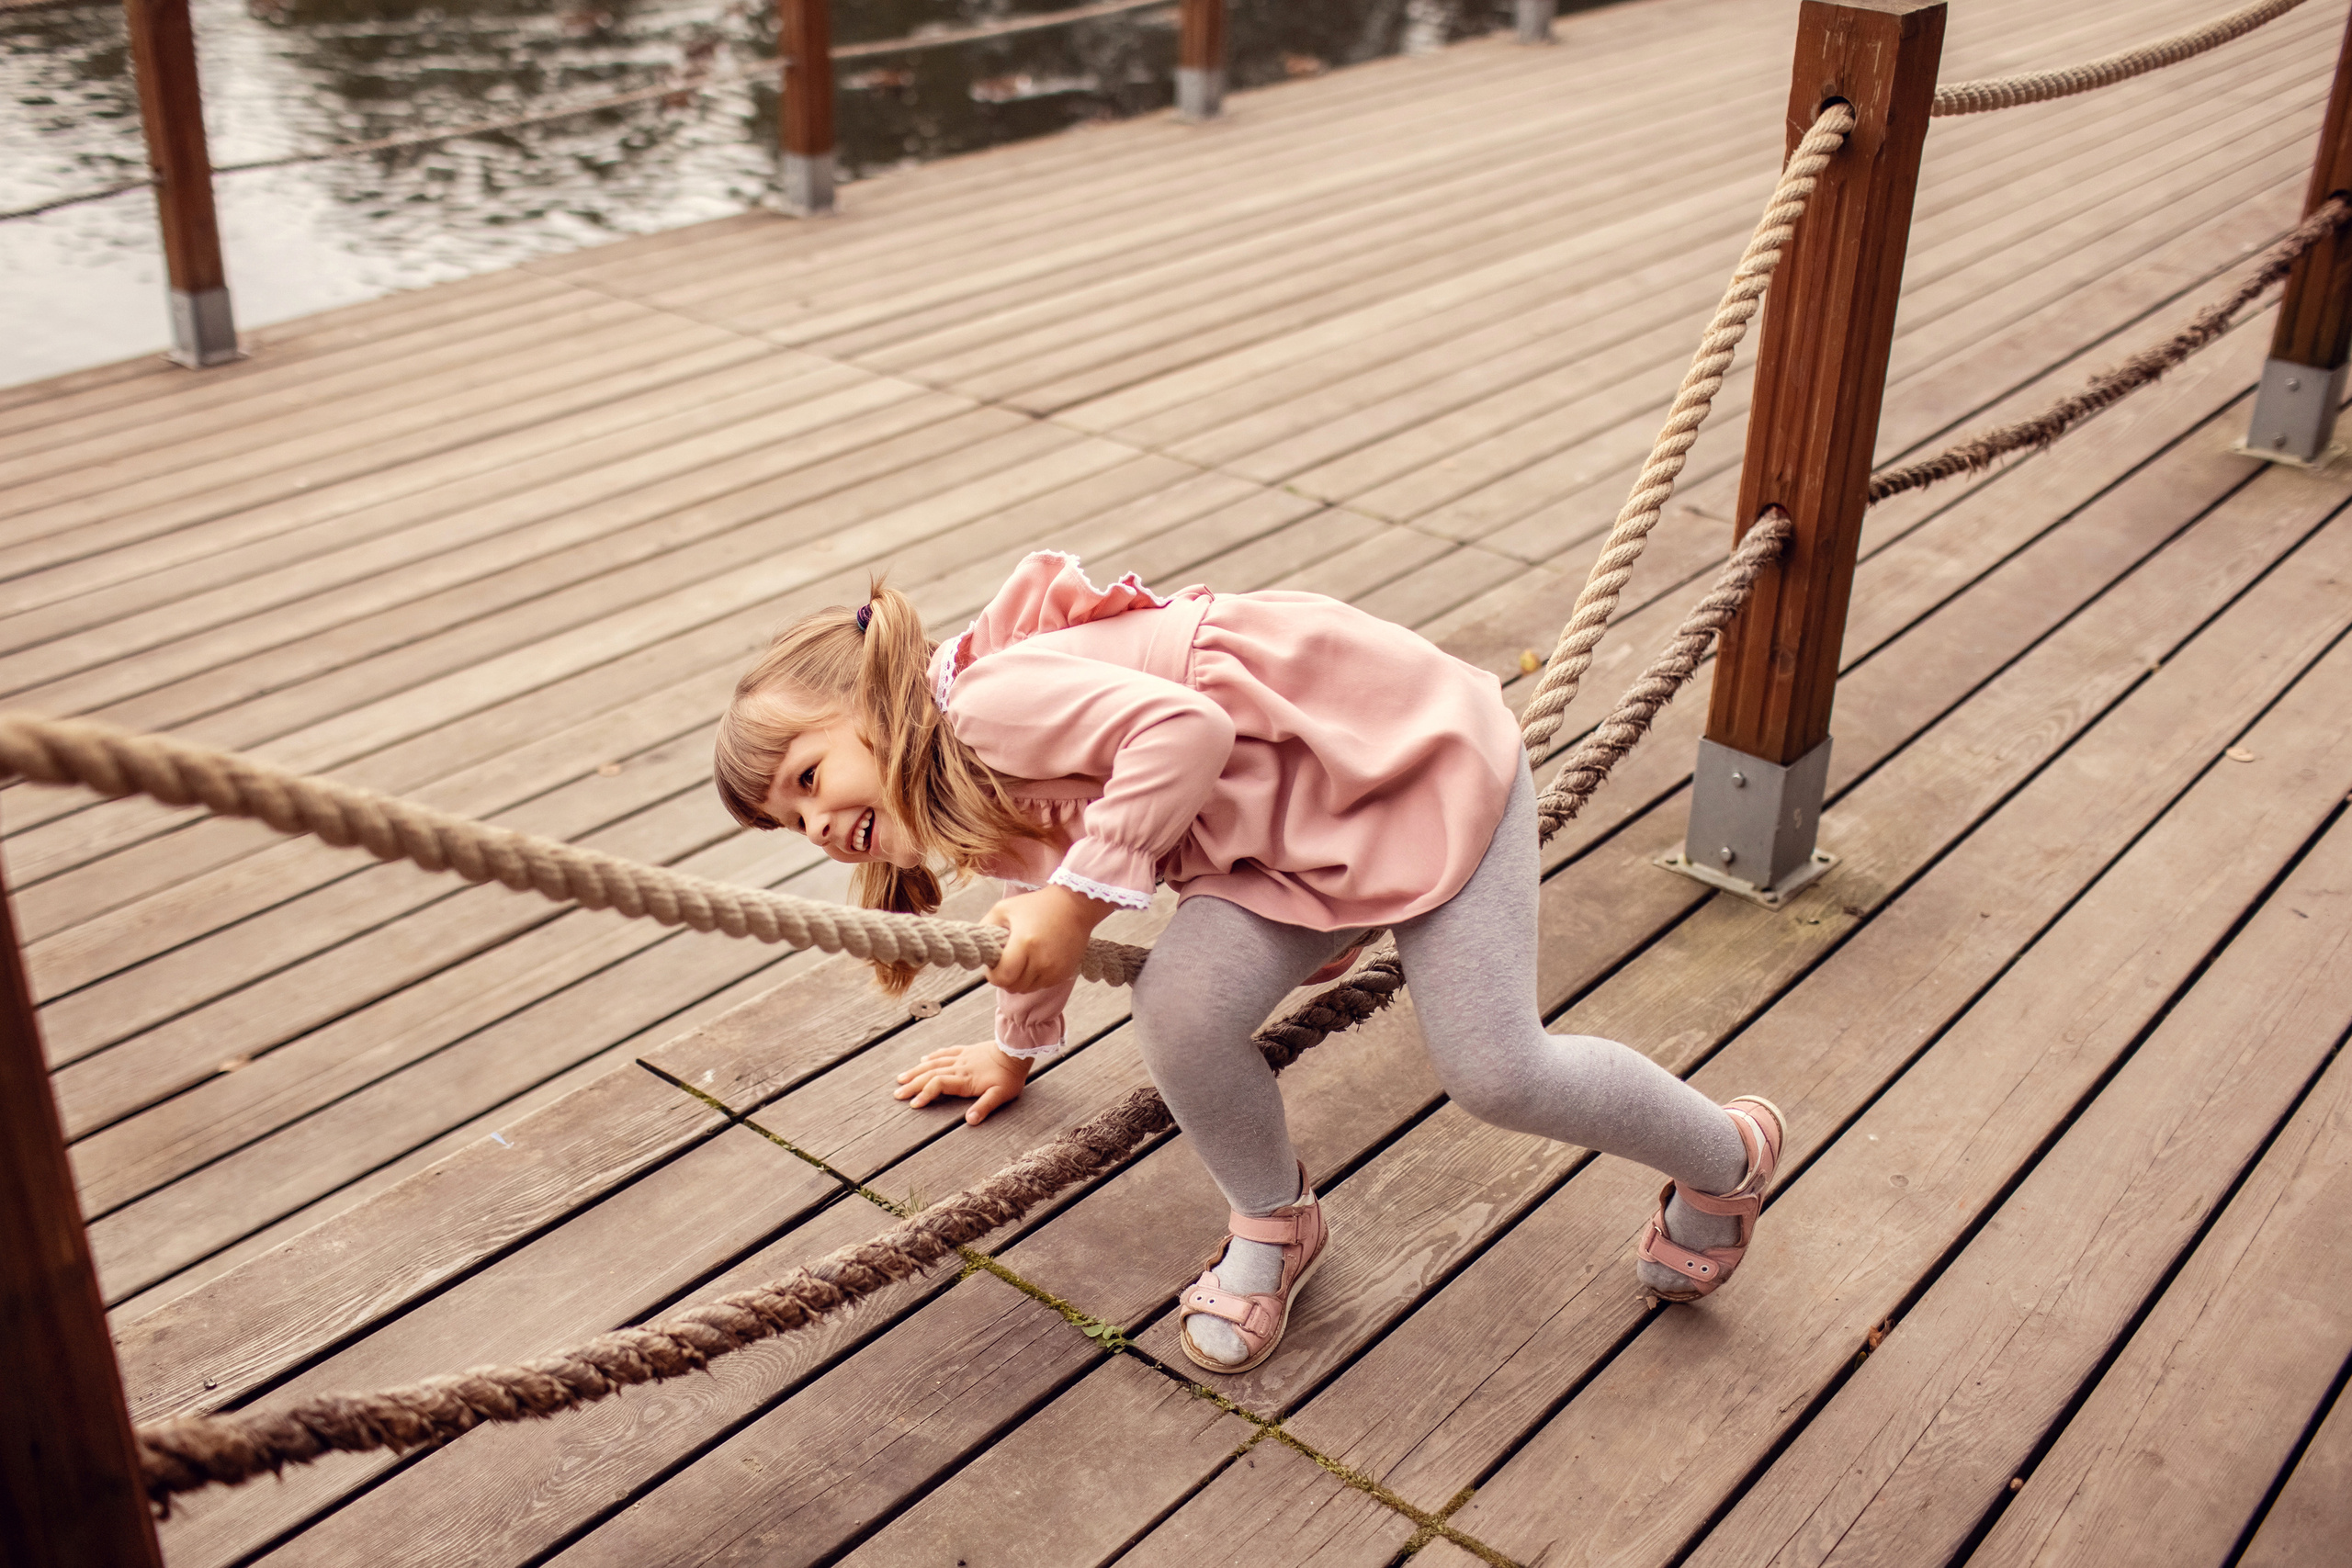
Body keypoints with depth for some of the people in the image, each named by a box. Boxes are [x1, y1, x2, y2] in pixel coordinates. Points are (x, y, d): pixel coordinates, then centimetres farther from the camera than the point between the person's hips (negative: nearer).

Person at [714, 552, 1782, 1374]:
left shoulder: (991, 701, -24)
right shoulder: (978, 812, 9)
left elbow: (1183, 728, -37)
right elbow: (1040, 898, 29)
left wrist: (1080, 895, -31)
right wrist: (1018, 1048, 45)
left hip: (1415, 755, -8)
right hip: (1291, 837, 8)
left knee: (1496, 1071, -10)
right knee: (1180, 1015, -14)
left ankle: (1725, 1160, 19)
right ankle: (1273, 1226, 13)